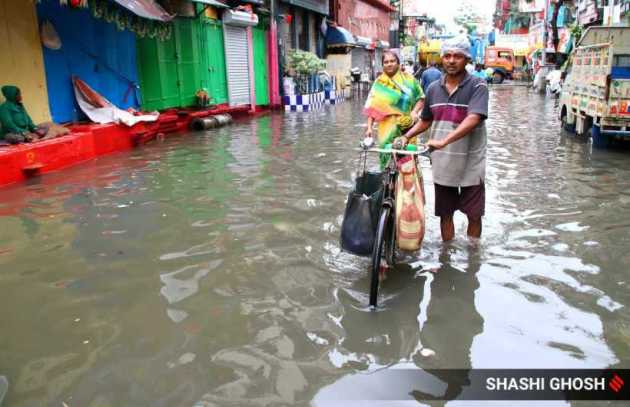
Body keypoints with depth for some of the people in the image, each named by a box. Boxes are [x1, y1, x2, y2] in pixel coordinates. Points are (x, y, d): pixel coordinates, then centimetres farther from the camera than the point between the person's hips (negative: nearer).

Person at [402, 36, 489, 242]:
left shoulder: (477, 86, -9)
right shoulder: (433, 89, 6)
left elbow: (473, 119, -24)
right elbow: (425, 121, 18)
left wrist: (444, 141, -35)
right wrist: (405, 137, 3)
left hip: (470, 165, -4)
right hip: (442, 164, 4)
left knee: (474, 214, 7)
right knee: (445, 214, 13)